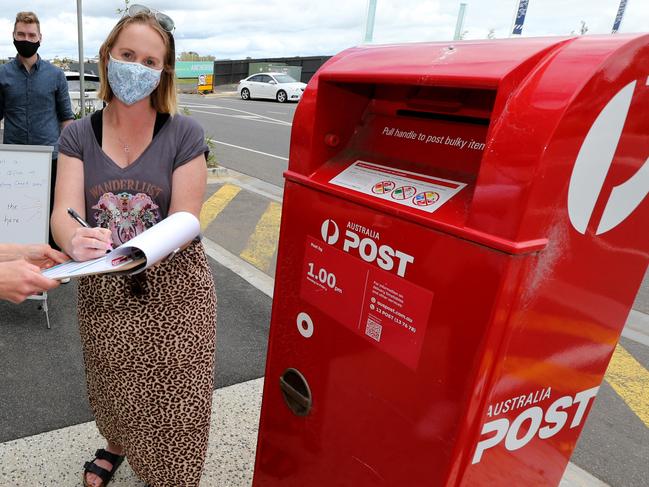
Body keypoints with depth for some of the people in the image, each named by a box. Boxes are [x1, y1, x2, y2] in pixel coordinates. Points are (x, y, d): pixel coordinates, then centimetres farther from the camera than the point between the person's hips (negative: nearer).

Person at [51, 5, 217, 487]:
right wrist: (77, 241, -35)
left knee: (171, 400, 10)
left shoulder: (185, 135, -11)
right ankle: (117, 446, 59)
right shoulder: (78, 136, -2)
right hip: (103, 293, 3)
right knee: (113, 390, 24)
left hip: (171, 290, -3)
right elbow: (63, 214, -12)